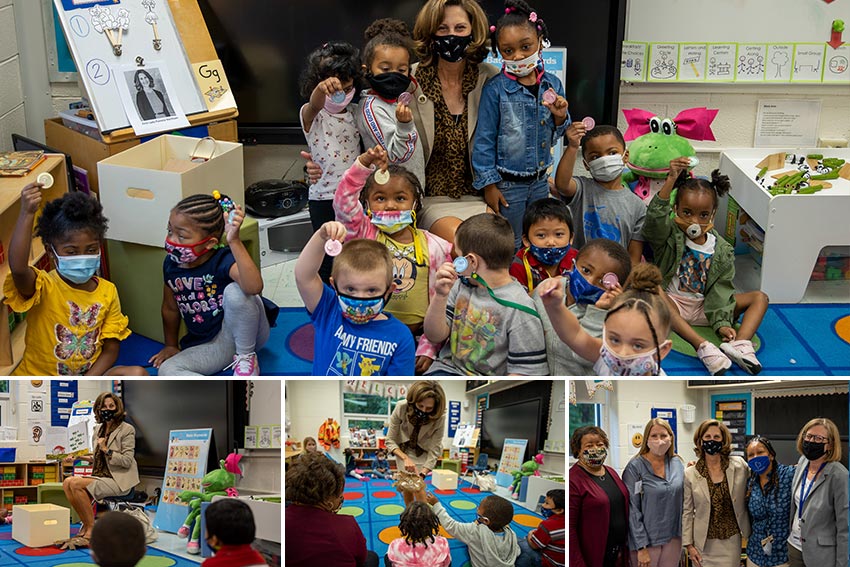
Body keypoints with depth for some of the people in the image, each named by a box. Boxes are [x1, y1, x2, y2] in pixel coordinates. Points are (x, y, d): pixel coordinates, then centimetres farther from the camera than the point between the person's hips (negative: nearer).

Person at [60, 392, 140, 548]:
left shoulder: (127, 430, -6)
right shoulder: (99, 430, 15)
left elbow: (127, 461, -12)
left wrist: (107, 450, -20)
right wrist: (78, 457, 9)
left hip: (119, 481, -7)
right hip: (101, 477, 7)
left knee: (76, 484, -25)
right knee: (67, 482, -15)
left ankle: (91, 529, -16)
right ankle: (85, 524, -7)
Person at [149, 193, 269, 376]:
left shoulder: (223, 260, -22)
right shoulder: (171, 264, -3)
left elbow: (254, 287, -44)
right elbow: (170, 308, 15)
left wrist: (234, 241, -48)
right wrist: (170, 346, 21)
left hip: (245, 334, -5)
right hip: (211, 345, 5)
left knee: (235, 291, -33)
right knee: (166, 370, -16)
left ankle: (246, 357, -8)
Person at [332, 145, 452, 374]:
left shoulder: (434, 247, -1)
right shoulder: (364, 235, -1)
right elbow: (343, 203, -19)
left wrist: (428, 348, -9)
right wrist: (364, 162, -32)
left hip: (416, 334, 0)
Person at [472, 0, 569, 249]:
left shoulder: (552, 85, 0)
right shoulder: (495, 89, -13)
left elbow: (555, 136, 10)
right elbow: (484, 138, -10)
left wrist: (560, 118, -12)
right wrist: (488, 184, -11)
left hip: (540, 181, 5)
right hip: (508, 184, -5)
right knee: (511, 248, 8)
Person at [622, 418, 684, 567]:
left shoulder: (678, 464, 4)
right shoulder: (635, 468, -10)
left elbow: (683, 498, 14)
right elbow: (632, 510, -12)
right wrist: (641, 547, -15)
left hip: (673, 538, 4)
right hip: (647, 539, -4)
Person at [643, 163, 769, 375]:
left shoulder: (722, 250, 2)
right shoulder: (670, 236, -5)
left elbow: (721, 289, -2)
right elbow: (655, 217, -27)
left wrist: (722, 323, -16)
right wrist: (671, 180, -35)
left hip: (705, 306, 4)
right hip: (673, 302, -4)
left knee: (759, 297, -8)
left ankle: (739, 344, -36)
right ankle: (702, 346, -48)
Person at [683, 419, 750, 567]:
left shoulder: (739, 465, -2)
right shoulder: (690, 474, -3)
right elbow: (687, 512, 1)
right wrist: (688, 545, -2)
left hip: (731, 540, 1)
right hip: (704, 543, -1)